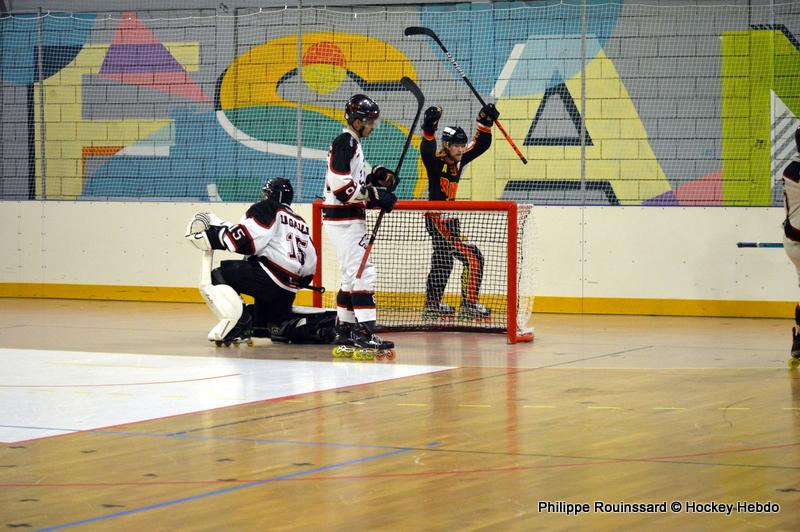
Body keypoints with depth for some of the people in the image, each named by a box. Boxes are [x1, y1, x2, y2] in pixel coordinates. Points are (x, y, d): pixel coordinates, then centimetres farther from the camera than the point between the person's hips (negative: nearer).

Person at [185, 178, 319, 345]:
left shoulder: (266, 209, 1)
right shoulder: (300, 222, 25)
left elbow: (245, 239, -13)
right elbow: (310, 262, 21)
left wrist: (215, 233, -4)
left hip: (271, 276, -9)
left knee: (218, 276, -4)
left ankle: (239, 323, -20)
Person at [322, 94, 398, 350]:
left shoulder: (353, 144, 17)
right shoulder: (344, 143, -15)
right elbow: (341, 186, -24)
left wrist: (378, 176, 7)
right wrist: (375, 196, -23)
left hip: (350, 218, 11)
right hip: (343, 219, -11)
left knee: (352, 275, 17)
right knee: (363, 272, -14)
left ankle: (344, 329, 23)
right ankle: (364, 332, -17)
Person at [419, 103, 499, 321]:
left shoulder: (459, 161, 6)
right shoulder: (436, 162, -16)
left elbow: (481, 145, 7)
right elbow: (427, 150, -37)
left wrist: (485, 122, -6)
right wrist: (429, 129, -51)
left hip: (450, 219, 9)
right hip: (437, 218, -9)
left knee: (443, 262, 19)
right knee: (472, 257, -14)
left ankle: (433, 306, 31)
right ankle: (469, 305, -10)